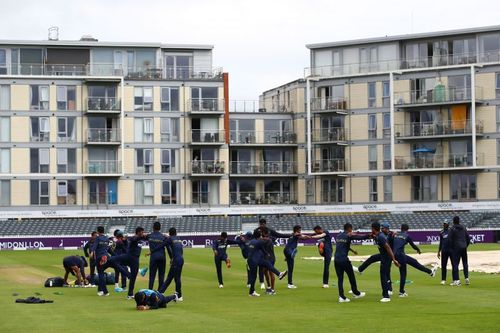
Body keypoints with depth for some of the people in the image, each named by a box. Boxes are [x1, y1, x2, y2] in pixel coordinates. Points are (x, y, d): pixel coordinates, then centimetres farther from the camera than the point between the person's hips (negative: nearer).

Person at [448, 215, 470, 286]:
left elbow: (449, 239, -10)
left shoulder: (452, 229, -6)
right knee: (465, 263, 15)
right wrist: (466, 246, 16)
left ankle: (457, 280, -10)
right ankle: (467, 278, 12)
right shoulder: (463, 228, 10)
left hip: (456, 248, -5)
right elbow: (468, 238, 11)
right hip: (464, 248, 5)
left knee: (455, 264, -3)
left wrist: (452, 247, 2)